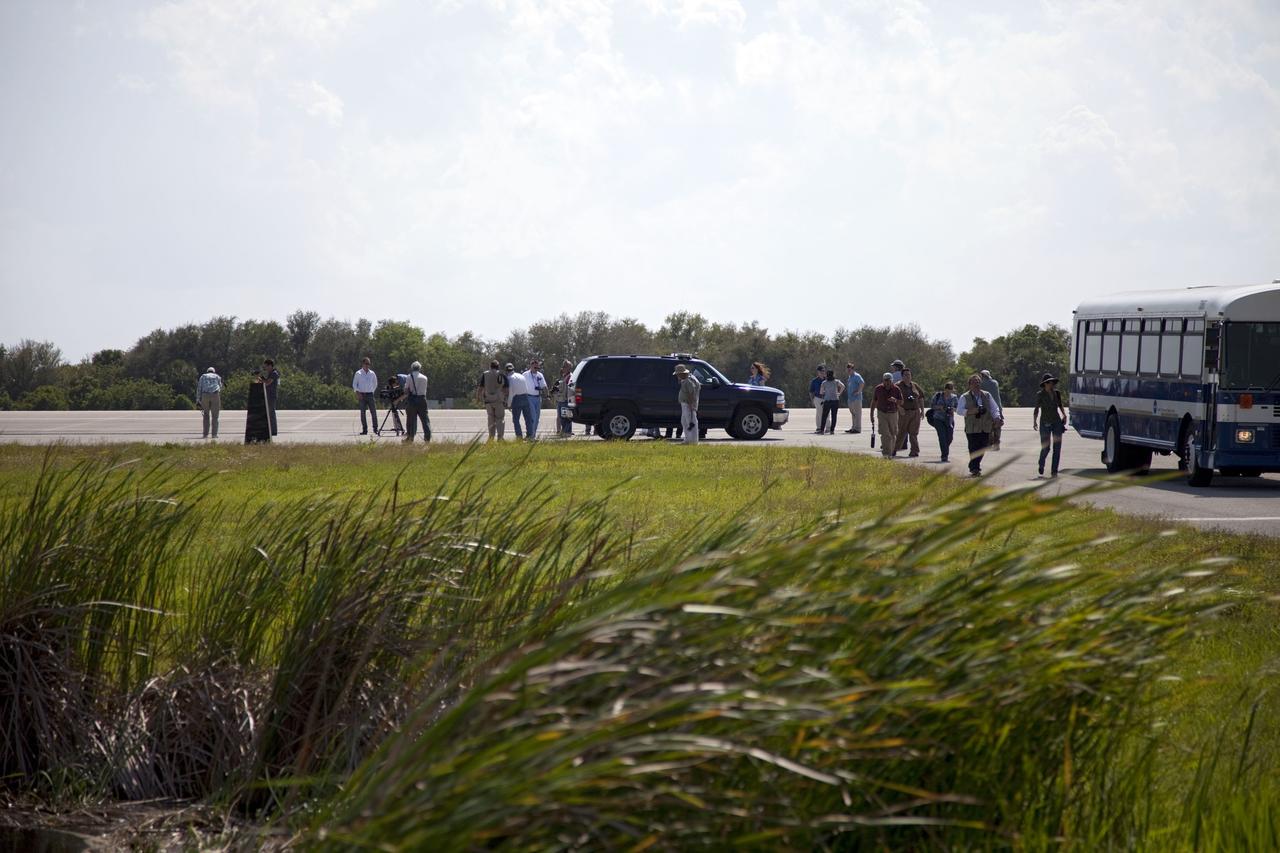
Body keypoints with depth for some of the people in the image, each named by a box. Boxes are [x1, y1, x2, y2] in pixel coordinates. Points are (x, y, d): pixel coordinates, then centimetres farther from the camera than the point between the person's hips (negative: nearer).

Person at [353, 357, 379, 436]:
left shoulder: (372, 373, 9)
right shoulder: (358, 373, 2)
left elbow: (375, 384, 21)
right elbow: (354, 384, 4)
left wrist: (372, 391, 13)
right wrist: (357, 392, -7)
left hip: (370, 395, 1)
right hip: (361, 395, -1)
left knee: (373, 412, -6)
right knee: (362, 413, 0)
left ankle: (375, 429, -1)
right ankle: (364, 430, 3)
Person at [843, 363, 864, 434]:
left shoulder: (856, 376, -12)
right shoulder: (849, 377, 16)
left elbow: (862, 383, -23)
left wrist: (858, 391, -23)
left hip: (856, 398, -10)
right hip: (851, 398, 10)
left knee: (857, 413, -6)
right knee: (853, 413, 14)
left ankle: (857, 428, -4)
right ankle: (854, 427, 20)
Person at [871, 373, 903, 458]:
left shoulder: (896, 389, -3)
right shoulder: (878, 389, -2)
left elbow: (901, 402, 1)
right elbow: (873, 402, 7)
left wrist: (895, 400, -21)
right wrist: (872, 415, 7)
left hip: (893, 414, 1)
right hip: (882, 413, -1)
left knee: (893, 434, 9)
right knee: (885, 434, -14)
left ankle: (892, 451, 29)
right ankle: (886, 453, -17)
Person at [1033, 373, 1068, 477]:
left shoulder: (1057, 393, 7)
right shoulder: (1040, 394, -4)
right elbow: (1036, 409, -1)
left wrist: (1064, 415, 2)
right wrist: (1034, 421, -12)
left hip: (1057, 422, 4)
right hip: (1045, 423, -4)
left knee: (1057, 447, -4)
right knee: (1045, 448, -6)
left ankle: (1054, 471, 0)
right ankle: (1041, 468, 21)